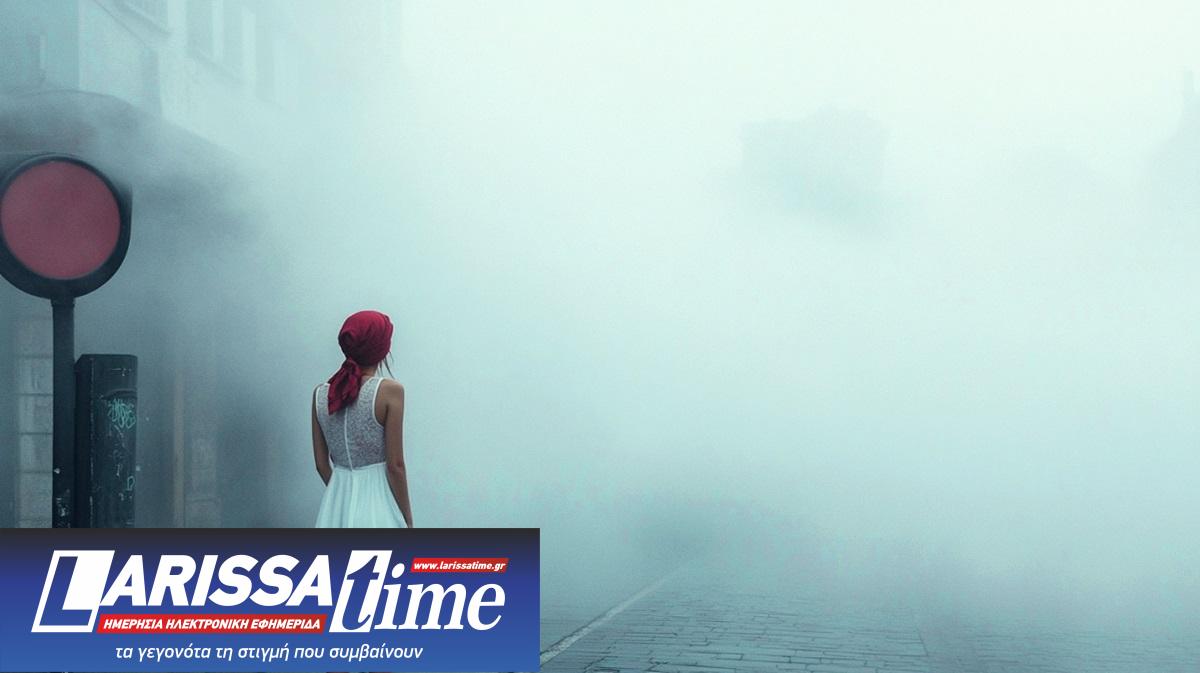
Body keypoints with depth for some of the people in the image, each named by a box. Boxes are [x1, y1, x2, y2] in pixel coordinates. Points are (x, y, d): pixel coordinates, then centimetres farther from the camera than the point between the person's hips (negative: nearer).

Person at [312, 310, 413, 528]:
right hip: (377, 499, -5)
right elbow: (395, 465, -12)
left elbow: (321, 464, 9)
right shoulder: (389, 391, -12)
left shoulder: (321, 394, 3)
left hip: (337, 503, 5)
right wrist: (407, 519, -4)